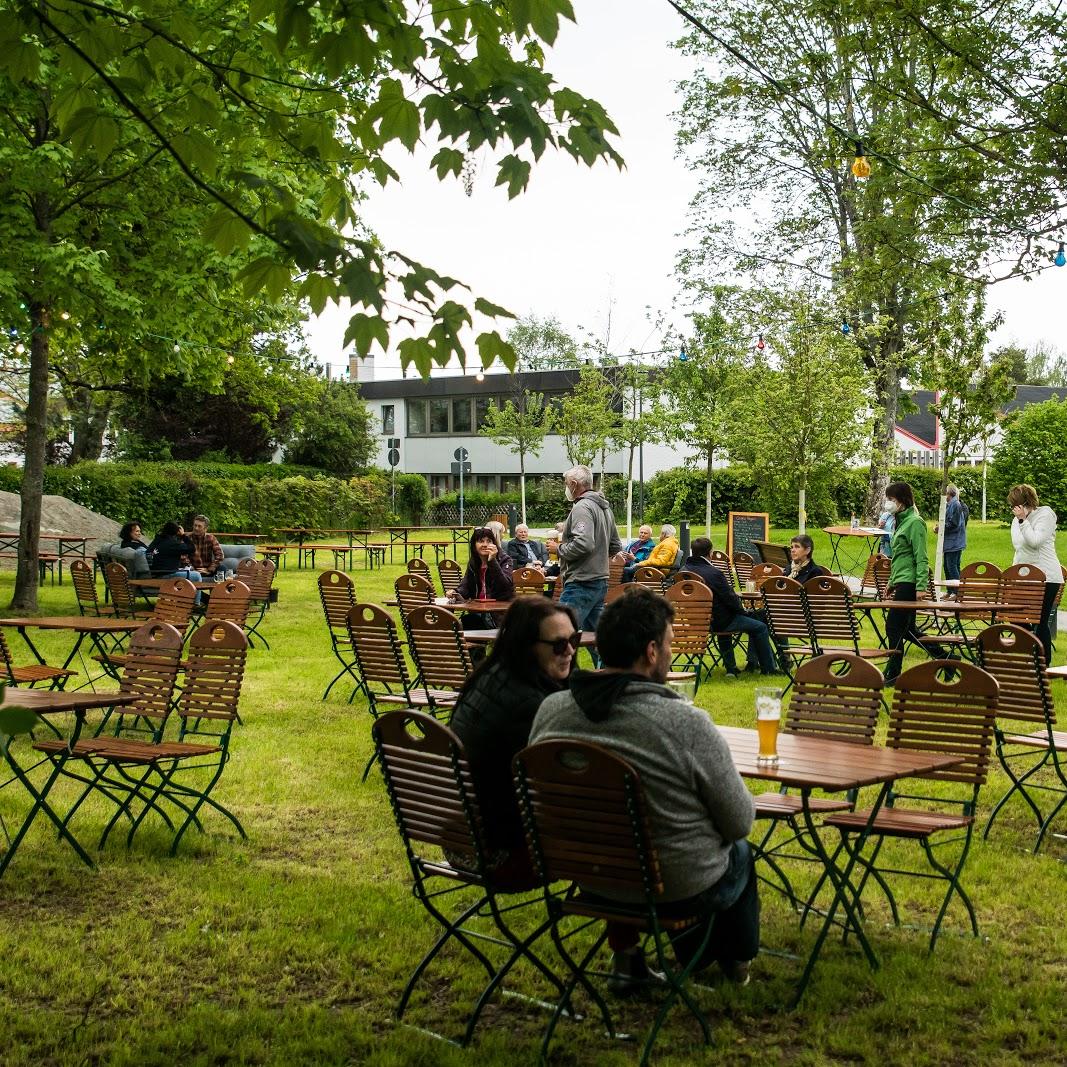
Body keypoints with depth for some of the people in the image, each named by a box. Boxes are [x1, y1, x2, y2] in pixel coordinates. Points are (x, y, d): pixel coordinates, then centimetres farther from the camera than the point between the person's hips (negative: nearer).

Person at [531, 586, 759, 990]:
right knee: (739, 852, 29)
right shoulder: (687, 724, -27)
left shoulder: (550, 711, -13)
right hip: (685, 889, -3)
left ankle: (624, 955, 36)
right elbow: (740, 822, -16)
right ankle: (735, 960, 47)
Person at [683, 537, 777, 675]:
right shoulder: (714, 573, -24)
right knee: (760, 627, 5)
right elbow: (730, 598, -18)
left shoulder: (684, 569, -2)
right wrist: (742, 610, 3)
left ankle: (730, 668, 36)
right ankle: (768, 668, 16)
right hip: (718, 622, -8)